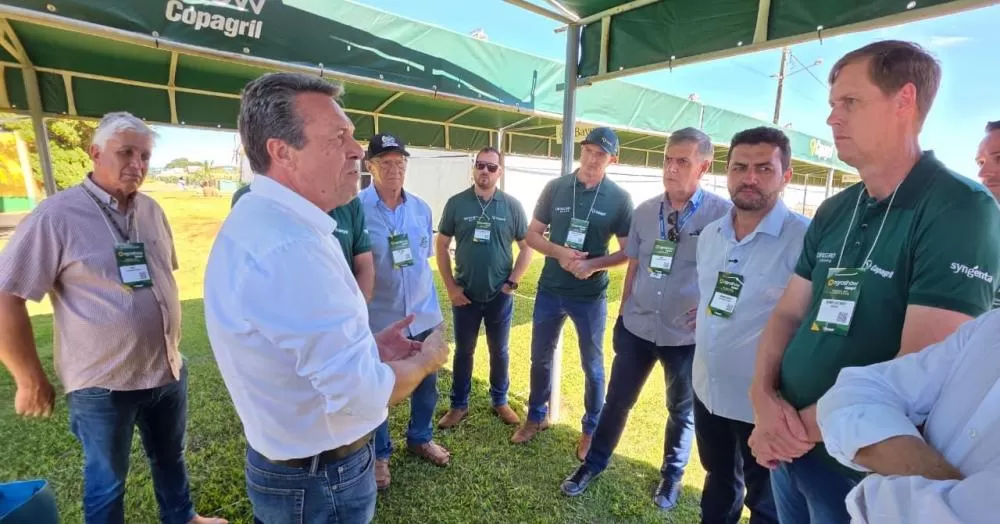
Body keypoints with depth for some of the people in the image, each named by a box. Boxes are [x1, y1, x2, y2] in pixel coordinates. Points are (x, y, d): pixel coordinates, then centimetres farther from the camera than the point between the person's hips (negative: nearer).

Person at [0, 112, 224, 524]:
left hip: (168, 370, 6)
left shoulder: (151, 210, 2)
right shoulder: (56, 215, -15)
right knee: (107, 479, 16)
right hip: (102, 384, -5)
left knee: (170, 458, 25)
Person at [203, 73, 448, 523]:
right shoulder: (290, 246, -33)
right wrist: (426, 358, -13)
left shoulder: (257, 218, 3)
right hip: (321, 479, -9)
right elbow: (362, 394, -31)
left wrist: (368, 346, 3)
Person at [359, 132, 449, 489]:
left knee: (427, 383, 20)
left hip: (424, 316, 5)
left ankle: (420, 439, 47)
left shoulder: (421, 208, 2)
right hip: (379, 320, -5)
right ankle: (379, 454, 40)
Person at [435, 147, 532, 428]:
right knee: (463, 351, 14)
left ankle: (500, 401, 35)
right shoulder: (456, 203, -3)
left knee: (499, 351, 15)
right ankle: (459, 405, 31)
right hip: (465, 295, 0)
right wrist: (451, 287, -5)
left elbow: (526, 247, 2)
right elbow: (442, 246, 0)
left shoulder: (512, 206, -3)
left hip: (500, 296, 0)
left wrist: (512, 283, -5)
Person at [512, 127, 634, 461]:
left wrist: (594, 264, -20)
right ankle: (537, 416, 38)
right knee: (540, 358, 16)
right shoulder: (555, 188, -2)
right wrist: (559, 252, -18)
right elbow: (532, 234, 1)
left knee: (592, 365, 14)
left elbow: (629, 251, -4)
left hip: (591, 295, -2)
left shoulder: (619, 199, -6)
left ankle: (592, 429, 34)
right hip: (550, 290, 2)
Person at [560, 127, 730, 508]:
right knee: (617, 401, 16)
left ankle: (671, 476, 46)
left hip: (686, 336, -2)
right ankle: (593, 463, 39)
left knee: (682, 410, 20)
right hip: (636, 328, 3)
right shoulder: (644, 212, 0)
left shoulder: (723, 214, -12)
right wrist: (622, 315, 9)